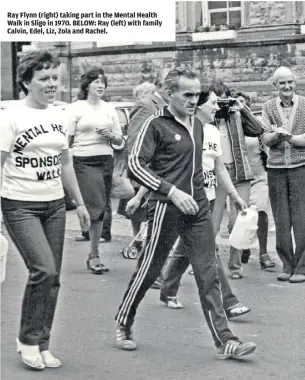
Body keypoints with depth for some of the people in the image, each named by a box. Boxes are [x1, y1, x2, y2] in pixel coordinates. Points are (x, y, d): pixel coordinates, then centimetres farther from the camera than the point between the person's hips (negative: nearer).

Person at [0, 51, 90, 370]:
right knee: (44, 270, -17)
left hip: (54, 205, 6)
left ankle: (41, 346, 18)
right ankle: (28, 340, 3)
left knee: (52, 279, 5)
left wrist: (79, 203, 18)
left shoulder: (59, 116, 10)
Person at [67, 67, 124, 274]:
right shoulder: (76, 108, 1)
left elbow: (120, 141, 18)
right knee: (95, 207, -12)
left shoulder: (109, 109, 15)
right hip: (83, 162, -5)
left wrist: (110, 135, -4)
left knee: (100, 210, 5)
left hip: (106, 161, 5)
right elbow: (67, 139, -4)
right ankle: (94, 255, -3)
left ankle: (93, 254, 13)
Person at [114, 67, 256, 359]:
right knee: (149, 270, 5)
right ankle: (123, 325, 25)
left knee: (208, 274, 2)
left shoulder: (197, 125, 13)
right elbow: (135, 165, -15)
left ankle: (224, 341, 1)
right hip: (166, 209, -6)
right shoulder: (156, 124, -8)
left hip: (198, 208, 6)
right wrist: (172, 192, -21)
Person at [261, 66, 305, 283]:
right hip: (276, 168, 2)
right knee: (281, 220, 4)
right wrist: (277, 134, -17)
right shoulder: (269, 107, 9)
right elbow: (266, 139, 3)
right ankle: (287, 266, 13)